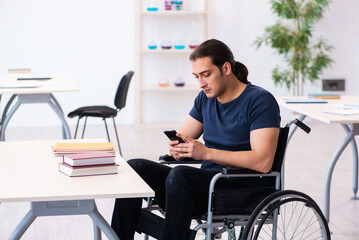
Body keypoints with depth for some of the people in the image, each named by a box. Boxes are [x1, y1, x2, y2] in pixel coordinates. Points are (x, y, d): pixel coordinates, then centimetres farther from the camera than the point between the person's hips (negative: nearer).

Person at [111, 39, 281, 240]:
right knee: (135, 167, -8)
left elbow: (263, 162, -21)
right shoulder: (205, 99, 14)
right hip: (208, 182, 8)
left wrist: (206, 152, -23)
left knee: (179, 175, -34)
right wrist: (177, 147, -9)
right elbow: (182, 138, 17)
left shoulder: (260, 100, -10)